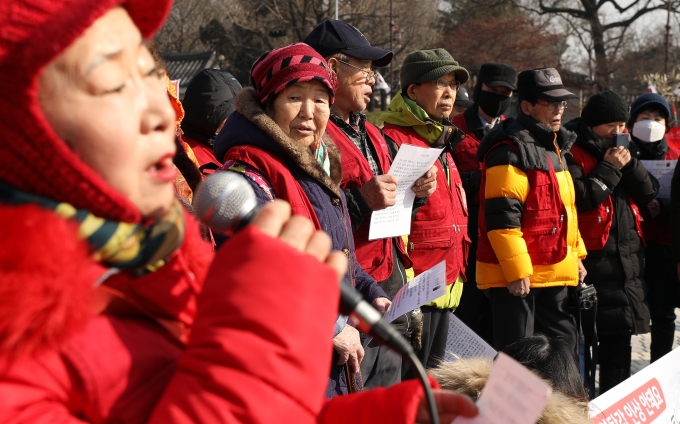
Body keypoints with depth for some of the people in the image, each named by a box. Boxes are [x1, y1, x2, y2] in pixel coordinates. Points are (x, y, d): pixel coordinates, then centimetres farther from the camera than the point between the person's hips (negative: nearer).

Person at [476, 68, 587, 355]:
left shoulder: (553, 147, 17)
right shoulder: (511, 151, -15)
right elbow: (501, 218, -21)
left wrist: (576, 255, 21)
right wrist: (516, 271, -22)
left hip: (554, 274, 10)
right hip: (516, 277, -10)